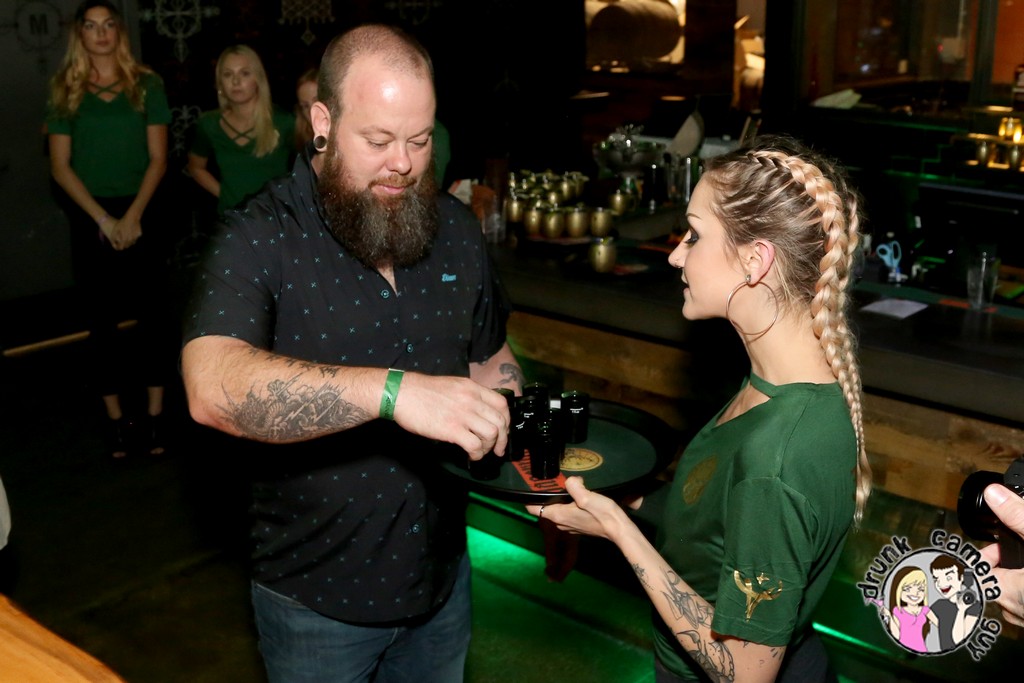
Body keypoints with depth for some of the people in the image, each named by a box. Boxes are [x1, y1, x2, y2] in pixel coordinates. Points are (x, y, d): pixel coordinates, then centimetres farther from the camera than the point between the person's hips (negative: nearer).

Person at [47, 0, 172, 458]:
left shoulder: (146, 85, 2)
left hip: (139, 213, -1)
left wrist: (132, 215, -12)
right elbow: (60, 167, 0)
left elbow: (158, 159, -1)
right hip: (90, 218, 1)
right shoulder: (65, 90, 4)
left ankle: (155, 413, 10)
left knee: (149, 313, 1)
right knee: (101, 319, 5)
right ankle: (116, 418, 14)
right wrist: (103, 218, -10)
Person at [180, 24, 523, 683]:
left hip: (442, 574, 5)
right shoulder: (258, 239, -18)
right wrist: (394, 391, -46)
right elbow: (212, 388, -35)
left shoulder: (455, 228, -1)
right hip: (317, 599, -4)